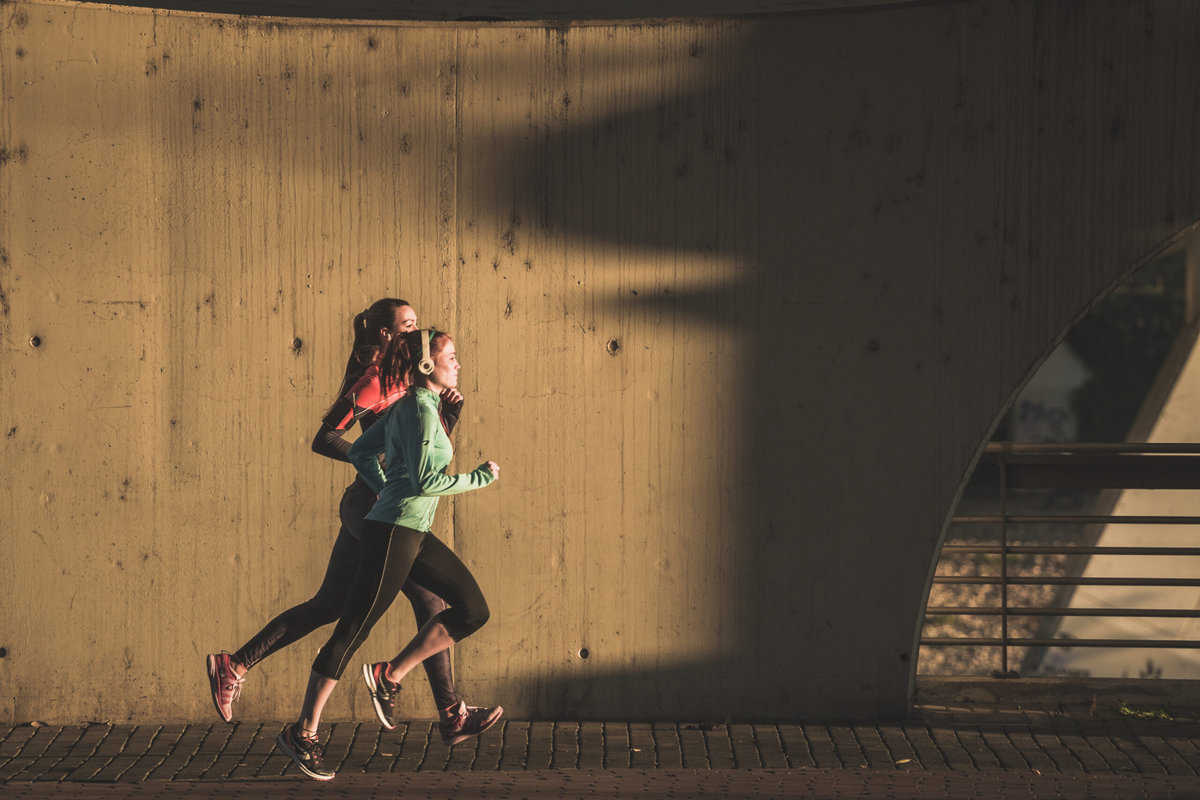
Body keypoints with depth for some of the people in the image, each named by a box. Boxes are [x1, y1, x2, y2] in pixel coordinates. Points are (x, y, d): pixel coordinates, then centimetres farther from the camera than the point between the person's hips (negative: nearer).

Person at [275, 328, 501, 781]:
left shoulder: (412, 406, 14)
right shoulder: (420, 409, -14)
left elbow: (362, 452, 21)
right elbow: (425, 480, -21)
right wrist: (479, 478, -10)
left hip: (413, 535, 10)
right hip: (393, 532, -10)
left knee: (473, 609, 5)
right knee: (353, 631, -3)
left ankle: (390, 677, 8)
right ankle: (302, 733, 5)